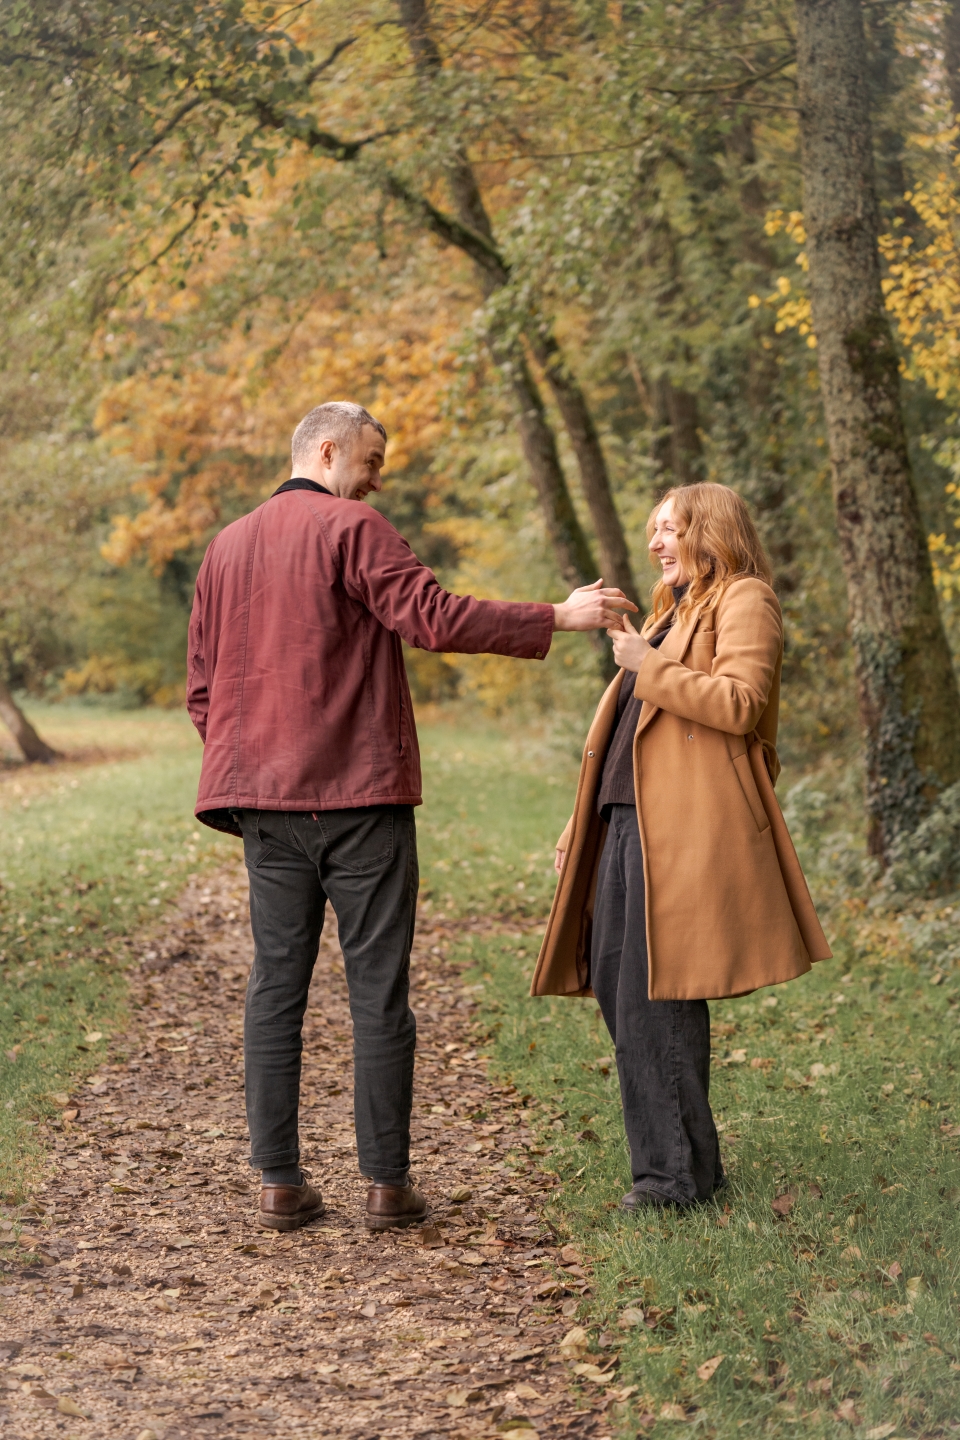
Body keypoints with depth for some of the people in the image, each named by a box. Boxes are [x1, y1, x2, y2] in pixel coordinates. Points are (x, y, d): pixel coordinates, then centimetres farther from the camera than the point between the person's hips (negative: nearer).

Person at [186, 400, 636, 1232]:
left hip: (265, 801, 6)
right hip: (358, 794, -6)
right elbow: (432, 617, -17)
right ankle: (387, 1182, 2)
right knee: (378, 986, 0)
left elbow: (203, 687, 16)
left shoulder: (227, 546, 16)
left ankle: (279, 1182, 6)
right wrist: (557, 619, -12)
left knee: (277, 981, 7)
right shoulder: (352, 529, -5)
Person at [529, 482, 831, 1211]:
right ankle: (682, 1160, 16)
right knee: (617, 983, 7)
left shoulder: (743, 601, -2)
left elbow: (739, 704, -18)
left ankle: (678, 1172, -3)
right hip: (630, 819, 9)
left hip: (684, 825, -9)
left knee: (656, 996, -10)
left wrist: (650, 666, -14)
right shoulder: (675, 606, 26)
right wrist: (582, 827, 23)